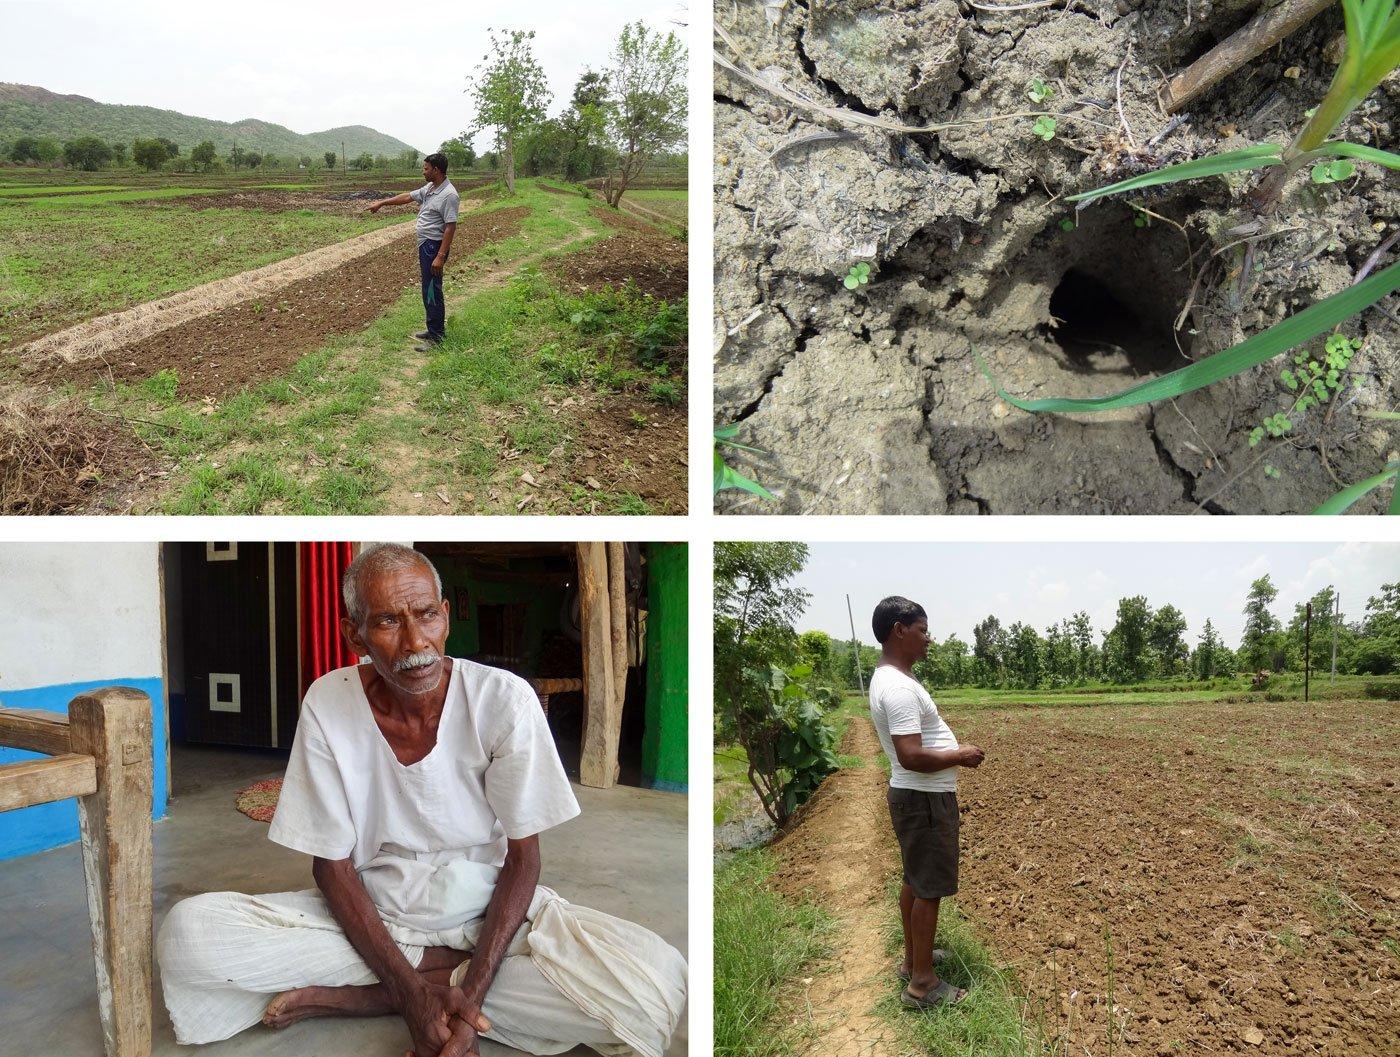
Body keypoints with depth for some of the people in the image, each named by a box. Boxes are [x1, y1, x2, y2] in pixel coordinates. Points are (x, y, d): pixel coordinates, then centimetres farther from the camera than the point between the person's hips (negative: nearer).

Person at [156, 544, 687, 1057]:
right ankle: (446, 969, -12)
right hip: (370, 916, 1)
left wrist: (470, 993, -22)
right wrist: (413, 993, -20)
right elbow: (332, 866, -7)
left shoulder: (504, 699, -15)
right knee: (186, 931, -23)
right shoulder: (326, 704, -12)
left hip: (488, 912, 0)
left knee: (660, 985, -27)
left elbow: (522, 858, -9)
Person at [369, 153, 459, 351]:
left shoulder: (449, 195, -20)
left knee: (432, 290, -8)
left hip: (435, 247, -10)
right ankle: (435, 329, 25)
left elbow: (450, 227, -23)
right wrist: (382, 202, 27)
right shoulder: (429, 188, 10)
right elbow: (408, 197, 23)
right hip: (425, 245, 10)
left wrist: (440, 256, -26)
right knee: (429, 289, 15)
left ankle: (436, 337, -3)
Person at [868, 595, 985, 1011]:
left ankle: (913, 960, 35)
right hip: (925, 800, -10)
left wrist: (953, 750, 11)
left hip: (914, 795, 10)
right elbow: (911, 757, -31)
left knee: (914, 881, 20)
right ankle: (923, 983, 9)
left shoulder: (887, 678, 8)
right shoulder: (900, 688, -26)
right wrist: (960, 756, -17)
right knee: (929, 888, -1)